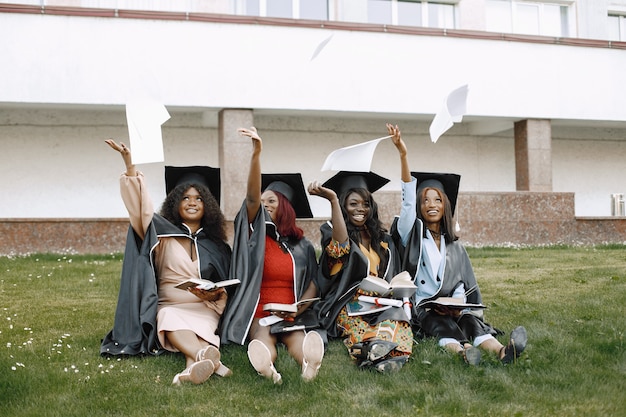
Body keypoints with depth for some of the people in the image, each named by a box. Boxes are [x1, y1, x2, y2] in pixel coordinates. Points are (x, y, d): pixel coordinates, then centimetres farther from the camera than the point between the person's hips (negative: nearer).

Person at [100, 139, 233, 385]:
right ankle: (208, 357, -65)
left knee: (201, 327, -35)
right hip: (170, 307, -1)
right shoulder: (164, 233, 8)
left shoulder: (216, 246, 13)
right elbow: (141, 208, -7)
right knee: (171, 321, -37)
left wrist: (215, 294, -11)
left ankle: (193, 365, -65)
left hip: (204, 310, 1)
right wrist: (129, 163, -16)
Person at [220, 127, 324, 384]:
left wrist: (300, 307, -13)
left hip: (291, 316, 1)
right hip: (257, 315, 0)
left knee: (297, 339, -34)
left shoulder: (301, 245, 14)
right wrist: (256, 153, -21)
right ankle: (265, 360, -65)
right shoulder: (254, 233, 8)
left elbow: (312, 283, 10)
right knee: (263, 334, -35)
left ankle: (308, 361, -64)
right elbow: (252, 196, -8)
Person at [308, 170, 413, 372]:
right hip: (348, 305, -3)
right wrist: (333, 199, -28)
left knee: (398, 322, -30)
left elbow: (393, 278, 22)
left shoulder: (382, 239, 19)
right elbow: (340, 245, -21)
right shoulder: (332, 230, 5)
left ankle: (374, 349, -47)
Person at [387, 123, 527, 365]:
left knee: (470, 320, -30)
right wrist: (403, 155, -24)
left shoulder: (453, 244, 17)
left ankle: (502, 351, -57)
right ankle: (463, 351, -65)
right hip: (420, 307, -2)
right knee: (441, 325, -35)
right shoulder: (411, 234, 6)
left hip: (449, 308, 3)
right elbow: (407, 201, -11)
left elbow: (461, 281, 12)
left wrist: (457, 303, -13)